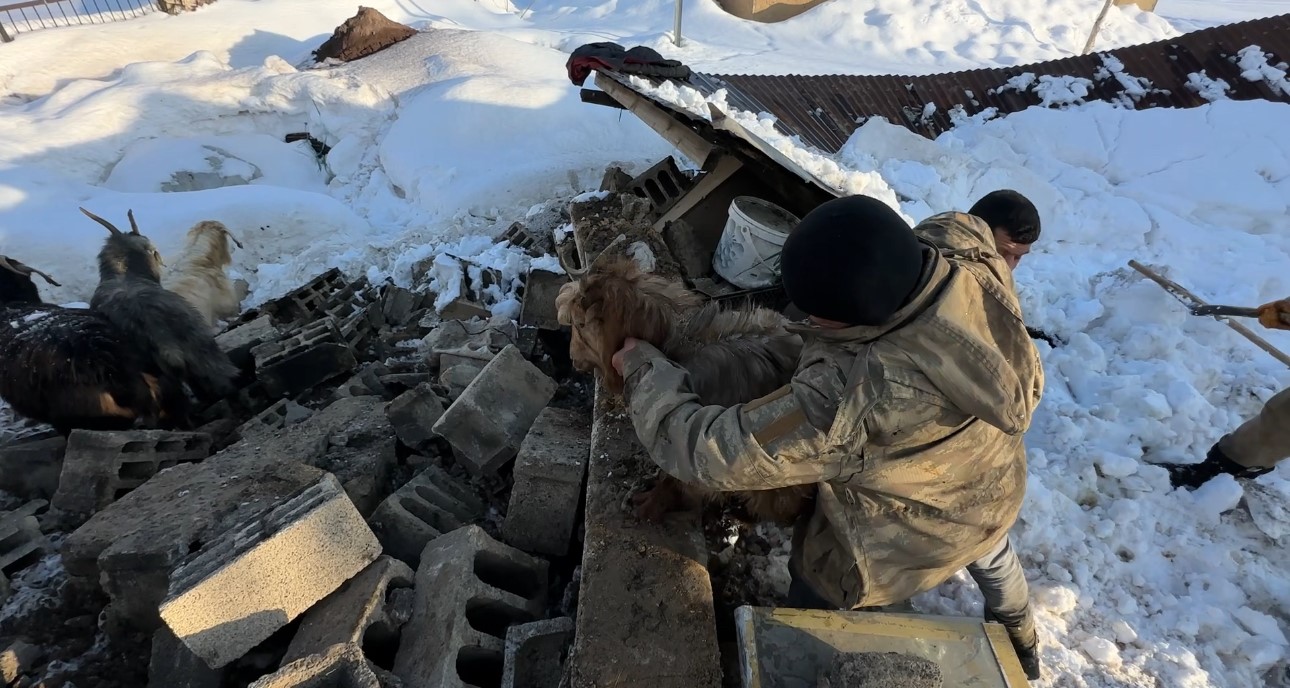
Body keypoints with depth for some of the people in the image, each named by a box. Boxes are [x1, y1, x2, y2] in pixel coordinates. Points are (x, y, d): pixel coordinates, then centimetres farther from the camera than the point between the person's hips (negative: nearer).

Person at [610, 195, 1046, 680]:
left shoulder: (851, 398, -48)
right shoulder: (974, 258, -28)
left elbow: (713, 452, -37)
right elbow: (953, 227, -1)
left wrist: (645, 371, -24)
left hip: (897, 545, -7)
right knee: (989, 550, 42)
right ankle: (1019, 639, 73)